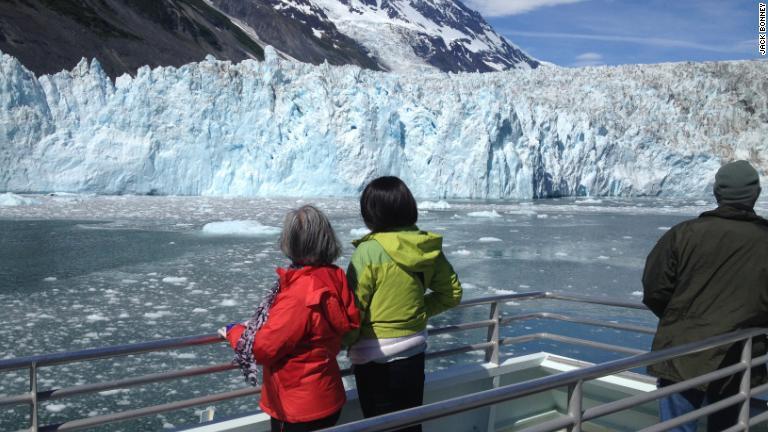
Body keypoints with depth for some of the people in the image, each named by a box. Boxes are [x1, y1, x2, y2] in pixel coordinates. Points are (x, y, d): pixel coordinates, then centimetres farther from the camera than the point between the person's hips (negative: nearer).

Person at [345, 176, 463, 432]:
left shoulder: (370, 251, -21)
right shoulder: (429, 247, -3)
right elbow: (452, 294, 7)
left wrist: (342, 343, 0)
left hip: (376, 357, -5)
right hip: (414, 351, 6)